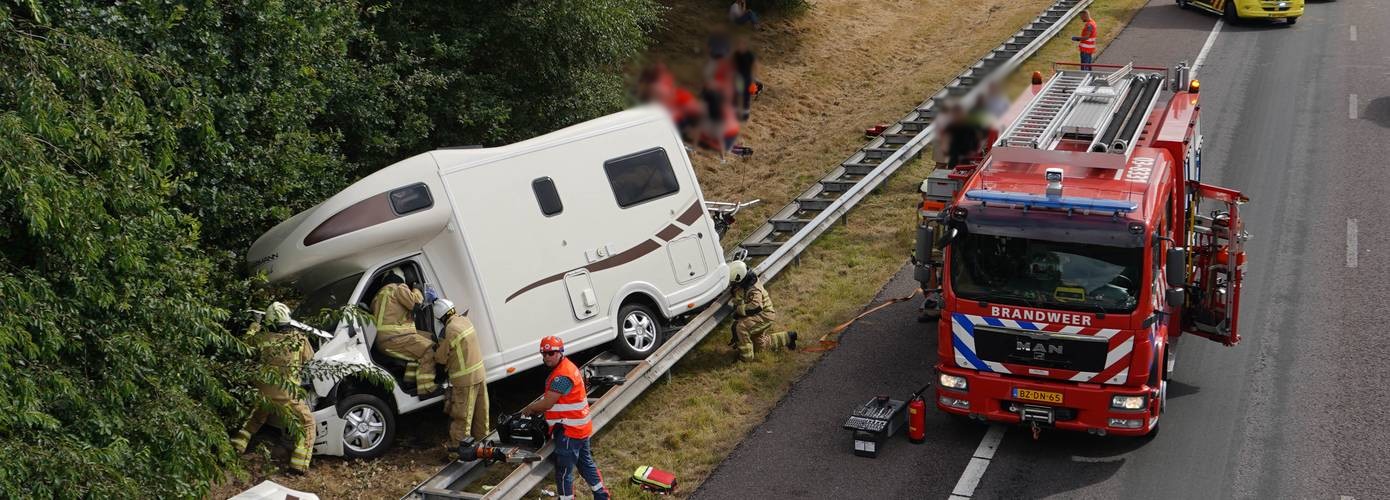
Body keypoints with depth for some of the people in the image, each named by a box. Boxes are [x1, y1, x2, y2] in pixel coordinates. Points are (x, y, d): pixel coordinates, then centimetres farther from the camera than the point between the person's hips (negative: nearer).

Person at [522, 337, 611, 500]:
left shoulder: (563, 375, -23)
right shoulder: (565, 367, 11)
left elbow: (547, 403, -23)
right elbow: (551, 399, 17)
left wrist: (529, 408, -6)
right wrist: (536, 409, 6)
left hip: (570, 431, -11)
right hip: (580, 427, 11)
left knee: (563, 472, -2)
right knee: (586, 463, 21)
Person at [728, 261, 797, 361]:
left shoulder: (753, 290, -29)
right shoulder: (743, 285, -1)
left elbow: (755, 306, -42)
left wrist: (739, 309, -35)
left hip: (765, 316, -11)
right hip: (759, 316, 11)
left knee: (741, 327, -30)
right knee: (760, 344, 22)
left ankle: (746, 356, -21)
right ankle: (787, 337, 35)